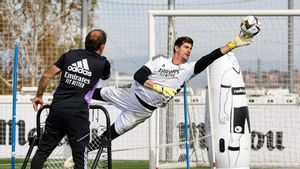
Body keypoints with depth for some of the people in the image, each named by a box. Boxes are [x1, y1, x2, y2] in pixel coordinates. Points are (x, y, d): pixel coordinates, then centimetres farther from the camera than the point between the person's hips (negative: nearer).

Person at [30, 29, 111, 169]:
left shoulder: (70, 55, 10)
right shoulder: (102, 63, 4)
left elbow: (47, 76, 9)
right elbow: (105, 77, 29)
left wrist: (39, 96, 22)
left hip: (57, 108, 3)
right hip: (78, 113, -3)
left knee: (43, 149, 12)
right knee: (80, 156, 2)